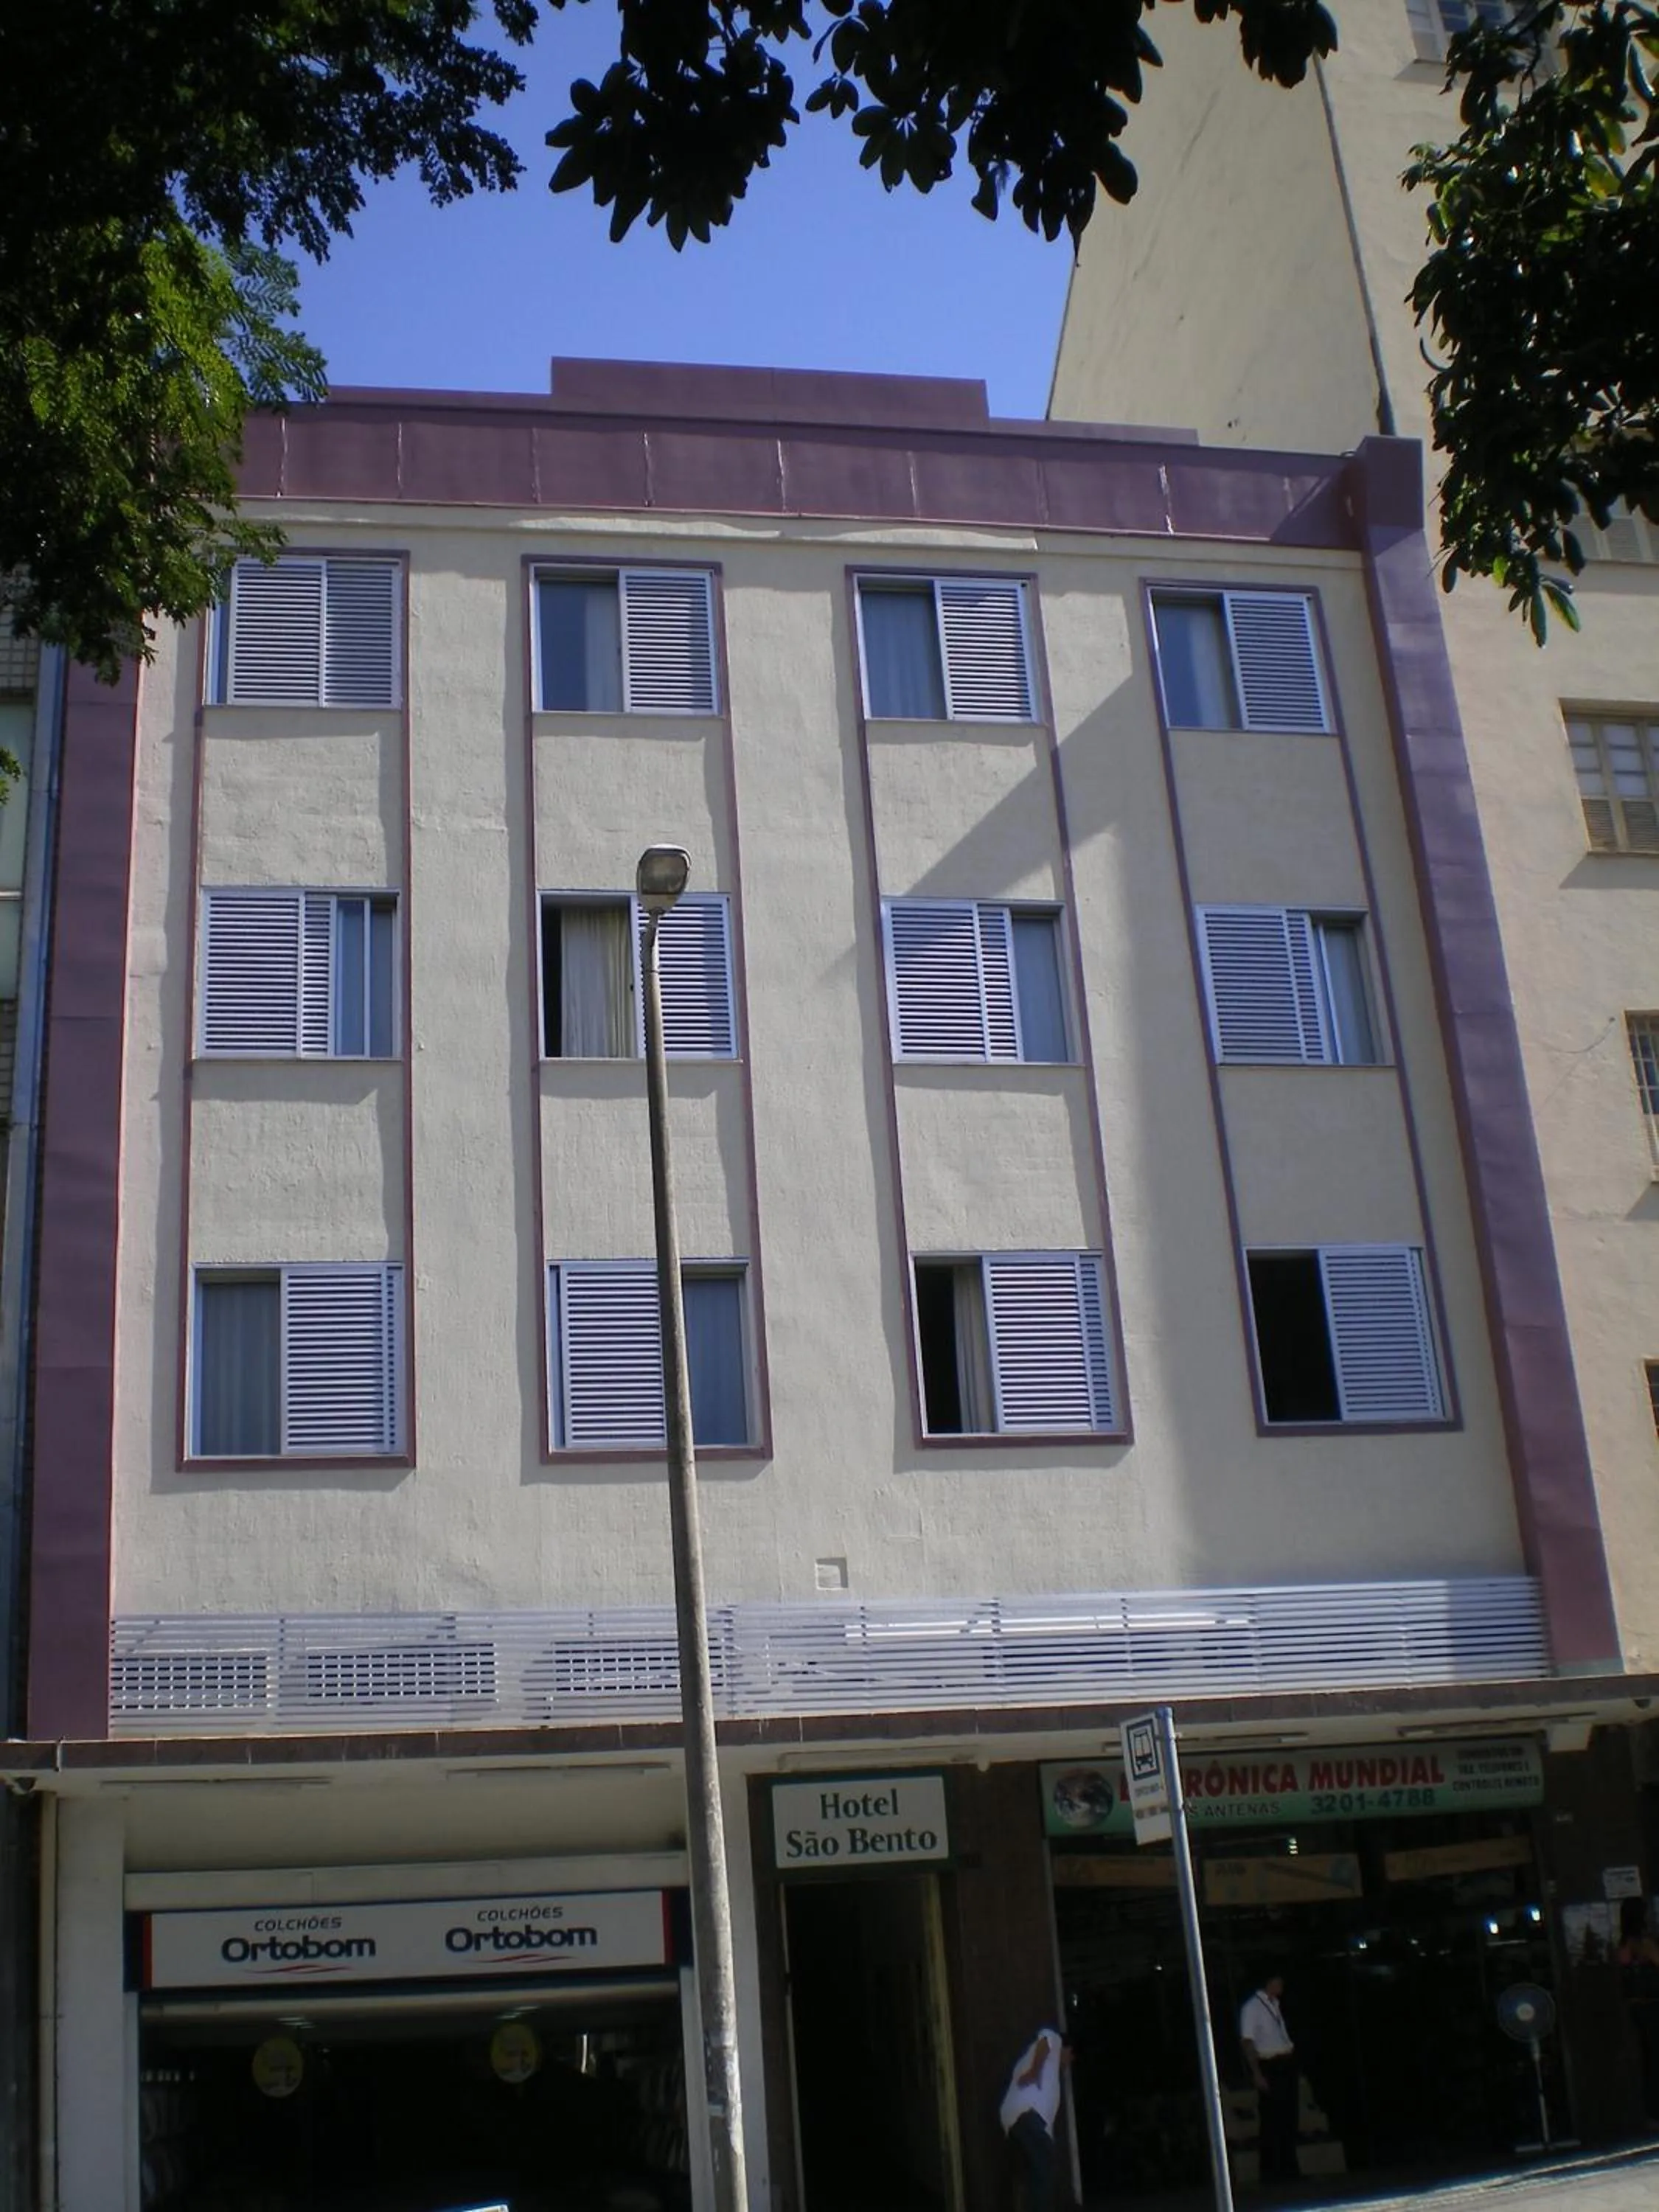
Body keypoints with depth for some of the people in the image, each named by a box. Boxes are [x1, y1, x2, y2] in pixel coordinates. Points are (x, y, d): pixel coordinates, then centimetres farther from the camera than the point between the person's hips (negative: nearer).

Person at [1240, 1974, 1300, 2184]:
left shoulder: (1275, 2004, 13)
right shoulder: (1252, 2007, -11)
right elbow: (1248, 2042, -15)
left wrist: (1294, 2067, 13)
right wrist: (1257, 2074, -19)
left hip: (1286, 2066, 8)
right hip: (1269, 2068, -8)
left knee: (1289, 2119, 12)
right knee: (1271, 2120, -2)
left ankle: (1290, 2170, 22)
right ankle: (1271, 2172, 5)